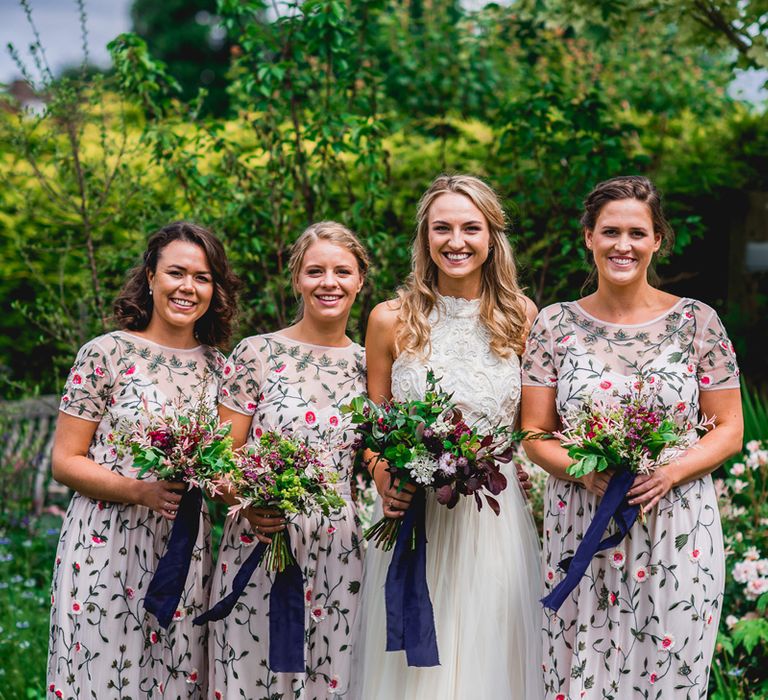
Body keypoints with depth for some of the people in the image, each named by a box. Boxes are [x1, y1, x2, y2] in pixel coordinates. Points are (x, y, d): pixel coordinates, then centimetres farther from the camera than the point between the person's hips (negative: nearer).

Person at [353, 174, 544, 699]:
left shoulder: (521, 317, 2)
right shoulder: (391, 320, 0)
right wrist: (387, 487, -10)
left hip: (497, 519, 1)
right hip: (412, 515, 0)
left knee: (490, 658, 6)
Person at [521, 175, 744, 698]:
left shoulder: (697, 321, 1)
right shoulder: (555, 325, 4)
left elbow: (729, 431, 3)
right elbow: (535, 434, 4)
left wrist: (671, 472, -14)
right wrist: (584, 470, -15)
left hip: (677, 534, -1)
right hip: (580, 532, 1)